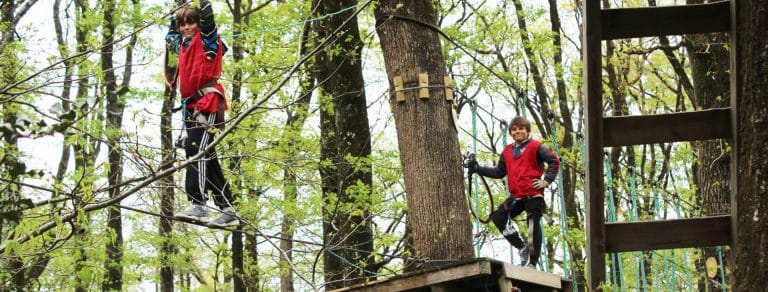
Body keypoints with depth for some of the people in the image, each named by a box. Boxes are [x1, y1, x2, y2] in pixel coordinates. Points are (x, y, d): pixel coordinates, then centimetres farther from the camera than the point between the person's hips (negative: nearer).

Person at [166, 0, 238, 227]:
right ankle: (227, 211, 11)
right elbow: (169, 37, 42)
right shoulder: (183, 45, 22)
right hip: (192, 106, 9)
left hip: (208, 102, -9)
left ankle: (198, 204, -32)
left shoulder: (207, 38, 2)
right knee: (207, 159, 8)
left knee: (196, 149, -23)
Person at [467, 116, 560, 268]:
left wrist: (546, 181, -11)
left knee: (534, 225, -5)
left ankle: (533, 262, 2)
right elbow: (499, 172, 18)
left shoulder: (536, 146, -1)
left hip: (534, 194, -6)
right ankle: (522, 248, 4)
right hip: (516, 196, 6)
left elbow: (554, 160, -6)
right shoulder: (507, 151, 16)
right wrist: (478, 169, 10)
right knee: (498, 217, -5)